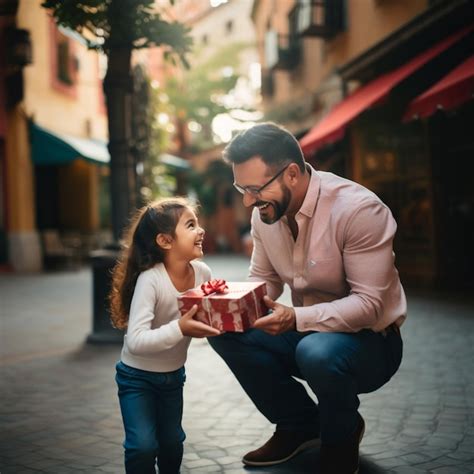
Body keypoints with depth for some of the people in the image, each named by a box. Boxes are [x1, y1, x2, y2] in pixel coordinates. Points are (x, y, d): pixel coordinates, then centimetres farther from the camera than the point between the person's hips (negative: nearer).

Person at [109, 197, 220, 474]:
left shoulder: (203, 273, -12)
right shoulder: (150, 280, -30)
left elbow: (209, 317, 1)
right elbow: (136, 341, -37)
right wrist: (179, 329, -45)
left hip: (174, 375, 5)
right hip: (137, 377, -5)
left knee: (172, 443, 17)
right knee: (144, 446, -15)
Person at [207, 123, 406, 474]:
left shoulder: (359, 210, -25)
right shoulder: (265, 212, -4)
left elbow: (369, 303, -27)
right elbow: (263, 282, 6)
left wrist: (296, 318, -39)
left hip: (369, 340, -6)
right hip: (304, 333, 6)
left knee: (318, 352, -38)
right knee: (224, 329, -15)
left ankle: (341, 438, -2)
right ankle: (300, 425, 5)